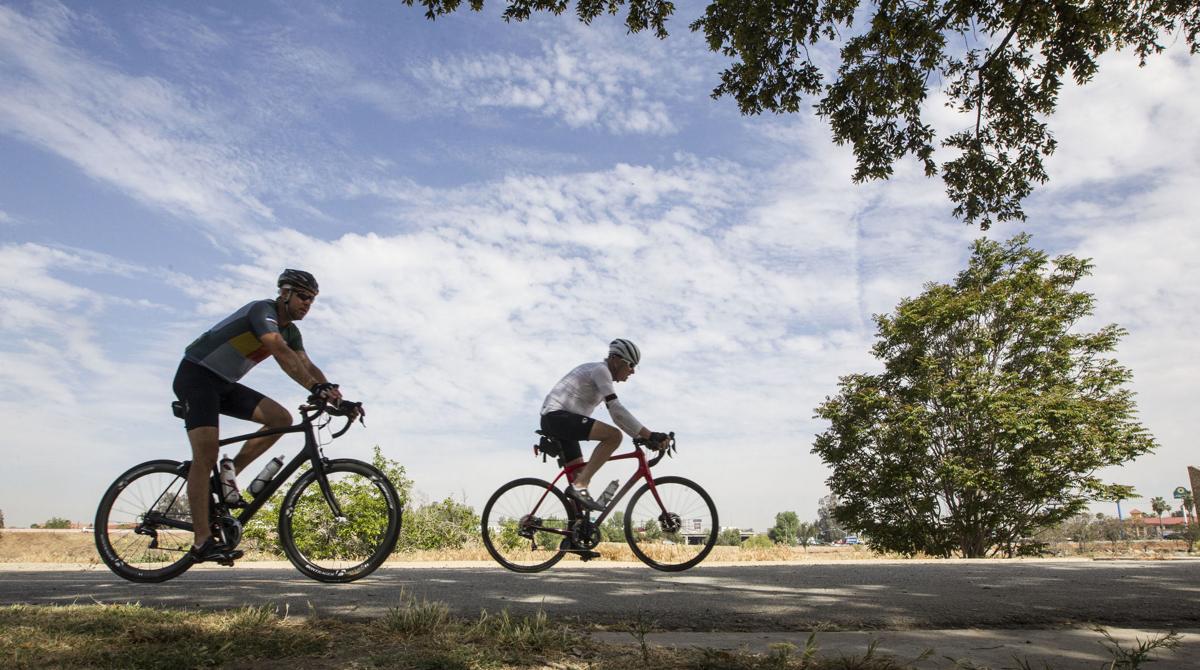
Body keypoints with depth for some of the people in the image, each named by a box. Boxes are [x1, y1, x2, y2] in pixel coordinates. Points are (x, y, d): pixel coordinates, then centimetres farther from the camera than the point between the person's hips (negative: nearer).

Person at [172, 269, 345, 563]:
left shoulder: (290, 330, 7)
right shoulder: (262, 310, -21)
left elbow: (307, 365, -1)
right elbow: (281, 353, -37)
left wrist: (333, 393, -18)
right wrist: (317, 387, -47)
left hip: (224, 384, 9)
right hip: (196, 376, -9)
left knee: (281, 418, -8)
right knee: (206, 455, -18)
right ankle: (203, 542, -18)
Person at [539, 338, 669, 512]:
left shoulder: (603, 375, 20)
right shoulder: (600, 369, -10)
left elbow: (616, 416, 20)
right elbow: (616, 409, -20)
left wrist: (643, 436, 11)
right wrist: (649, 434, -23)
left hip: (552, 421, 11)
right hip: (558, 415, -11)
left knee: (580, 474, 12)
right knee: (614, 436, -22)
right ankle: (579, 486, -24)